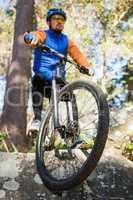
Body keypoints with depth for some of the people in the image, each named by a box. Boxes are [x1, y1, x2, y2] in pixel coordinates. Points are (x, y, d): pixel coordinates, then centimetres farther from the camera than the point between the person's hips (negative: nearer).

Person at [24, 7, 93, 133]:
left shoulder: (66, 41, 14)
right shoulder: (44, 35, 4)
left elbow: (77, 54, -2)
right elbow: (33, 36, -20)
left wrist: (87, 66, -21)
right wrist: (32, 38, -45)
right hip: (42, 76, -3)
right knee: (38, 80, -33)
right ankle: (37, 119, -27)